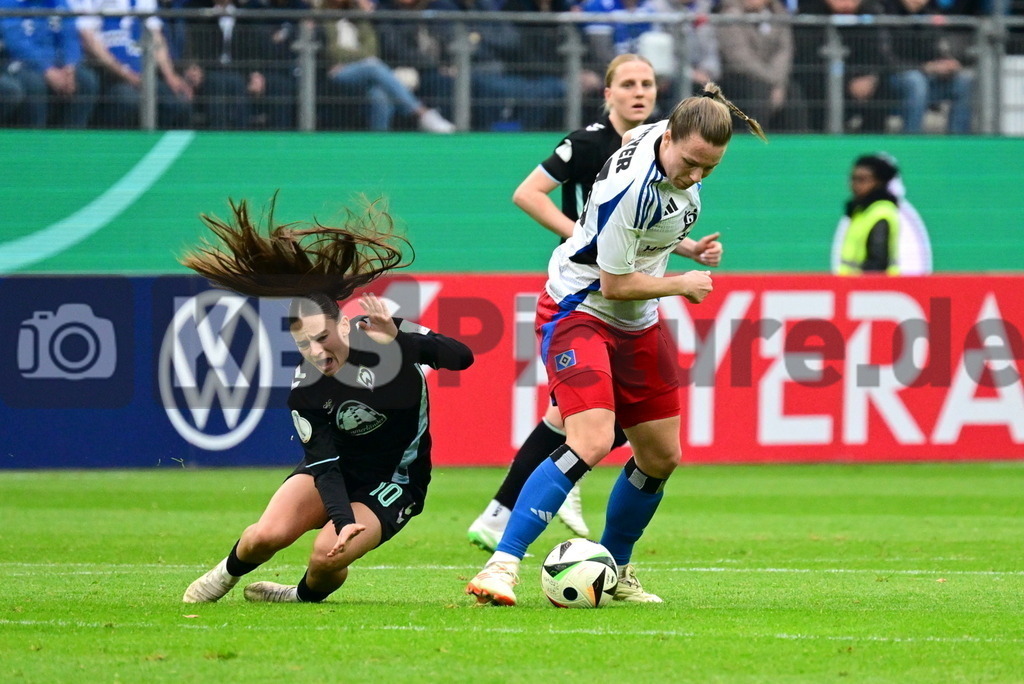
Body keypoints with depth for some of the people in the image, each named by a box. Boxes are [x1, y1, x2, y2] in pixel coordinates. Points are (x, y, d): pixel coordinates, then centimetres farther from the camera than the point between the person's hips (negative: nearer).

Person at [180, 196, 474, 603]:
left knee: (328, 555, -25)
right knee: (269, 535, -20)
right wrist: (342, 519, -33)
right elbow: (324, 465, -18)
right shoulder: (305, 391, -18)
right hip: (339, 471, 2)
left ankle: (307, 594, 14)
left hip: (394, 485, -2)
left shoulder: (383, 335, -21)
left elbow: (462, 357, -30)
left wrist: (398, 339, -44)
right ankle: (230, 571, 18)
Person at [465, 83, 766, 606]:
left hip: (637, 325, 9)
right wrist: (684, 284, -9)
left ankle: (615, 572, 30)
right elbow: (615, 284, -23)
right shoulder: (631, 186, -31)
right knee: (591, 441, -27)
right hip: (579, 309, -9)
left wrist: (686, 246, 6)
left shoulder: (673, 140, -4)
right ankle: (502, 566, -27)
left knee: (660, 457, 11)